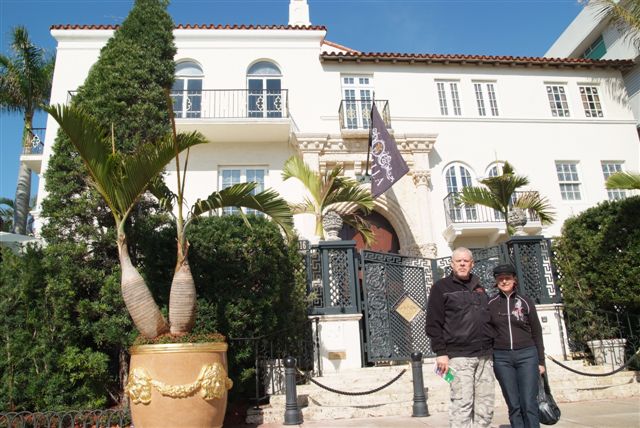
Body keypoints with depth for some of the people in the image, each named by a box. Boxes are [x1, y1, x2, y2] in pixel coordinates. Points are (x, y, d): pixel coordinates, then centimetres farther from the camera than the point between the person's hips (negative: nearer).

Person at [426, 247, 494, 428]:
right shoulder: (441, 287, 2)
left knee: (485, 407, 5)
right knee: (462, 406, -8)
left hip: (485, 355, 6)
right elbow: (433, 323, -4)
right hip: (459, 356, -5)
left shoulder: (479, 288, 19)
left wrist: (493, 348, 18)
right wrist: (441, 352, -11)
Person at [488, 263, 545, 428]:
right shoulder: (491, 304, 3)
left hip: (527, 355, -1)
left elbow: (537, 333, 6)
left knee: (529, 404, -4)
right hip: (501, 358, 1)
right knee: (513, 404, 3)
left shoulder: (525, 302, 3)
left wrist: (541, 361, 5)